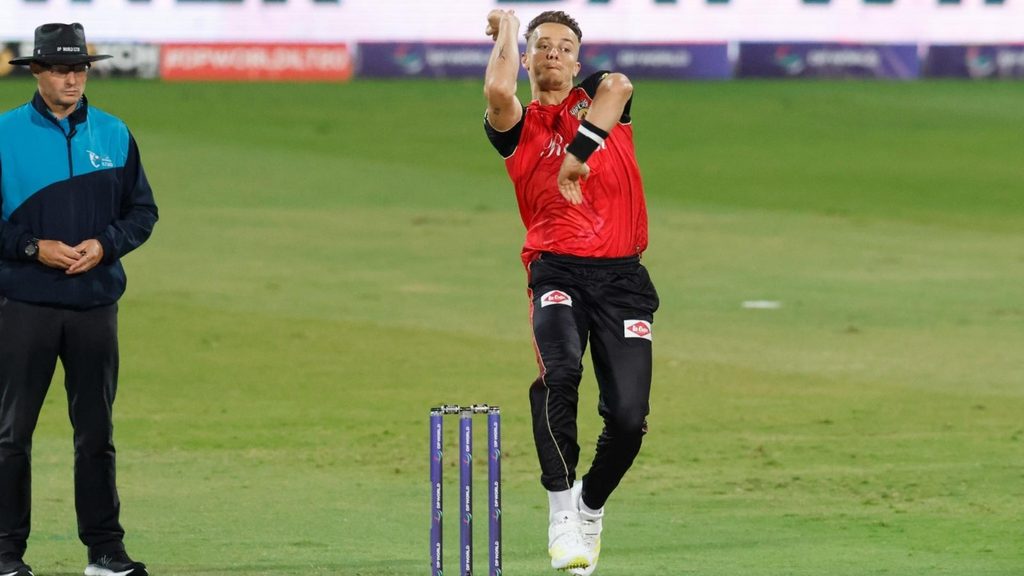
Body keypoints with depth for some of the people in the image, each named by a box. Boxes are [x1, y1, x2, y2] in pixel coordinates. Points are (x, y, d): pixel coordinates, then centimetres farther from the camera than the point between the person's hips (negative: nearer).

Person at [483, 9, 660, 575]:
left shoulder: (599, 99, 15)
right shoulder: (516, 126, 10)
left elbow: (619, 85, -11)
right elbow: (497, 92, -14)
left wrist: (578, 151, -20)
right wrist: (507, 29, 3)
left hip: (622, 276, 2)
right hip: (557, 272, -1)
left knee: (628, 417, -7)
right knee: (560, 372, -31)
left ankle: (591, 506, 21)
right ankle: (561, 512, -23)